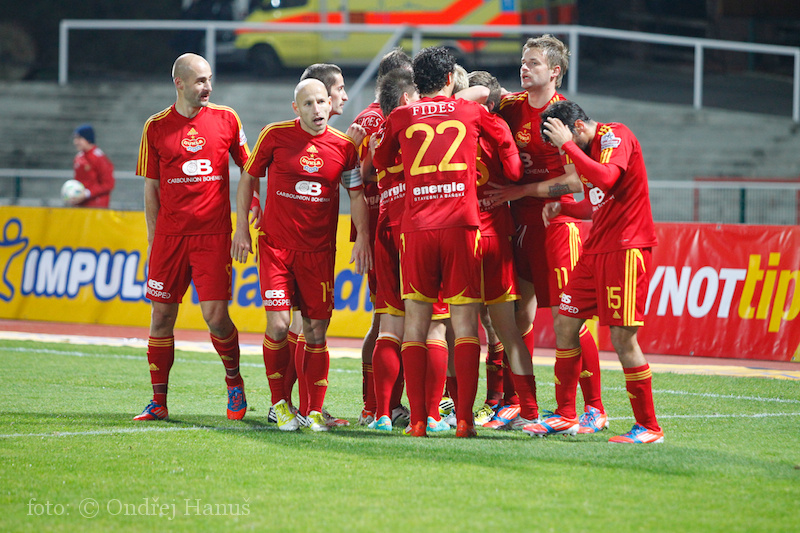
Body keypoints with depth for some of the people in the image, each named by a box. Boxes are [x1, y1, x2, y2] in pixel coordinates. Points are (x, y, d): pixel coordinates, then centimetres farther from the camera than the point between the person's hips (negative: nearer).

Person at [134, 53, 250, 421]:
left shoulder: (226, 120, 4)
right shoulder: (156, 127, 4)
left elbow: (247, 168, 15)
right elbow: (151, 187, 9)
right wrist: (153, 239, 5)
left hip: (213, 235, -1)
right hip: (170, 235, 1)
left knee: (216, 317, -8)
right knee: (162, 316, 2)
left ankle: (234, 380, 18)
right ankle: (158, 401, 11)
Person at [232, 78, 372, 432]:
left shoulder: (343, 146, 0)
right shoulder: (275, 135, -3)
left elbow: (357, 194, 7)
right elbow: (249, 177, 7)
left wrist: (362, 236, -6)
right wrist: (241, 227, 2)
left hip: (318, 250, 1)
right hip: (276, 246, -1)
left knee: (316, 330, 1)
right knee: (278, 324, -10)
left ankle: (315, 410, 8)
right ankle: (280, 403, 6)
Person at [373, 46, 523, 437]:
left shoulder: (400, 118, 9)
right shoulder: (472, 112, 10)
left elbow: (380, 162, 24)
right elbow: (505, 144, 26)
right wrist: (514, 181, 43)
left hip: (416, 228, 1)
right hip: (461, 225, 0)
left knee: (415, 320, 5)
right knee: (465, 320, 0)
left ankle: (418, 419, 0)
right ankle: (464, 418, -7)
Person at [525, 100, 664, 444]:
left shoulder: (615, 136, -10)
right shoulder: (586, 150, 16)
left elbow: (607, 179, -29)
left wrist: (568, 144, -22)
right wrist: (562, 207, 7)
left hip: (626, 247, -9)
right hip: (596, 248, 9)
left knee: (622, 336, -10)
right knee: (565, 325, 8)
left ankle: (648, 426, -2)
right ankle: (565, 416, 18)